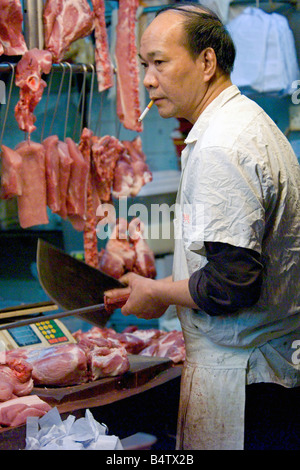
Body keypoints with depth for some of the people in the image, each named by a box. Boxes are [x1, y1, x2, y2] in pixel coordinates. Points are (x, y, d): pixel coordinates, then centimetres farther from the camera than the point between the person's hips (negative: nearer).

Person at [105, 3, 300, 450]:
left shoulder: (219, 151, -23)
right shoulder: (248, 120, 12)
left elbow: (233, 285, -26)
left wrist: (158, 293, -10)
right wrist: (170, 285, 16)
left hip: (236, 367, -10)